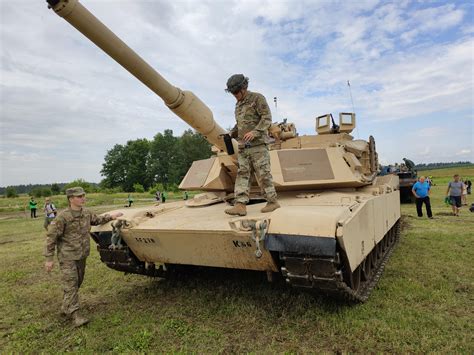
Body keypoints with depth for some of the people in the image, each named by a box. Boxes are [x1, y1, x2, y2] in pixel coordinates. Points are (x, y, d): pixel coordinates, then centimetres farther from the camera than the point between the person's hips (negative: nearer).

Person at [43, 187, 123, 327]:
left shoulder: (86, 213, 2)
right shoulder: (63, 217, -18)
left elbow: (97, 220, 24)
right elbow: (51, 237, -13)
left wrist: (110, 217, 12)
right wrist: (49, 258, -13)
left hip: (82, 256, 7)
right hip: (67, 257, -7)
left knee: (77, 283, 16)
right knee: (71, 285, -6)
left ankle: (65, 308, 33)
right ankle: (74, 314, 2)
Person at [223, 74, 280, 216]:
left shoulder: (257, 98, -1)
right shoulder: (238, 104, 22)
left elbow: (267, 118, -9)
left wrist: (254, 132, -22)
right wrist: (230, 135, 12)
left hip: (257, 144, -7)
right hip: (243, 146, 7)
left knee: (263, 173, -5)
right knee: (242, 174, -3)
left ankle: (272, 201, 7)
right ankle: (240, 205, -7)